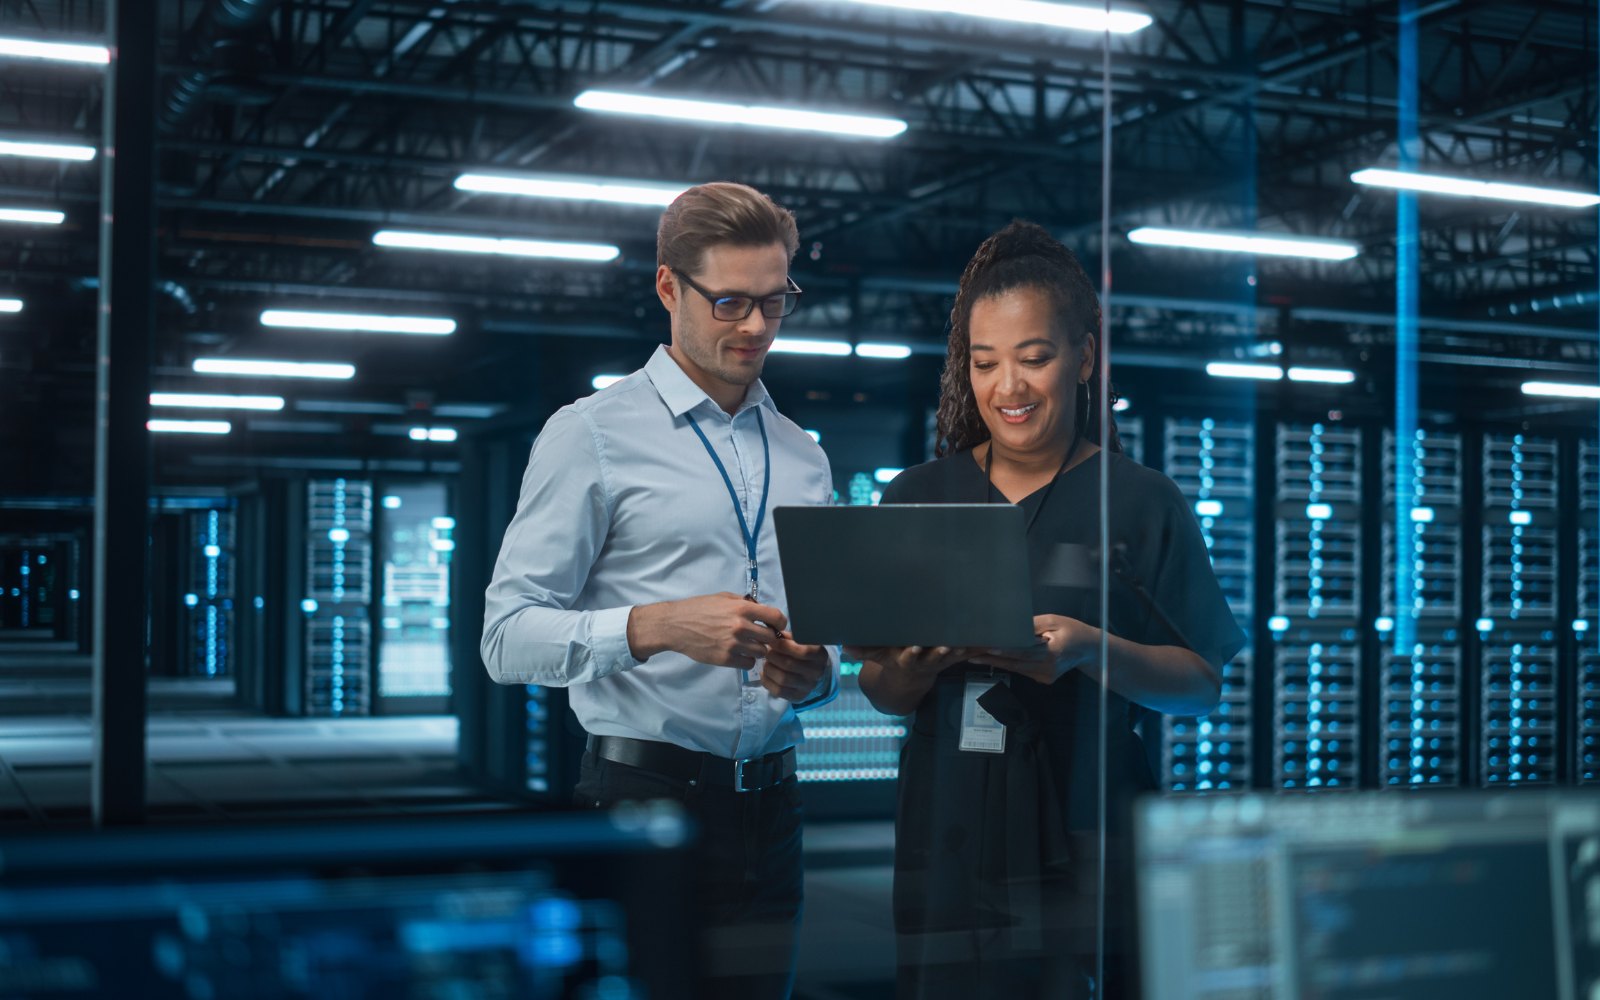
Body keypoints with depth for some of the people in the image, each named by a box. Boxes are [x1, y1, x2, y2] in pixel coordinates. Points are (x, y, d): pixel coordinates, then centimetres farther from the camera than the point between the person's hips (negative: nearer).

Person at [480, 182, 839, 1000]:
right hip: (643, 794, -5)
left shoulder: (803, 458, 16)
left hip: (769, 805, 5)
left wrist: (815, 671, -3)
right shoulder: (592, 434, -2)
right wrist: (658, 626, -24)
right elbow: (509, 636, -10)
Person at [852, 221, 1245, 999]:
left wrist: (1091, 651, -18)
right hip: (947, 842, 2)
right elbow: (881, 691, 9)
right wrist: (922, 664, -14)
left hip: (1086, 848, -2)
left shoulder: (1142, 504, 2)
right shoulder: (916, 500, 9)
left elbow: (1202, 686, -1)